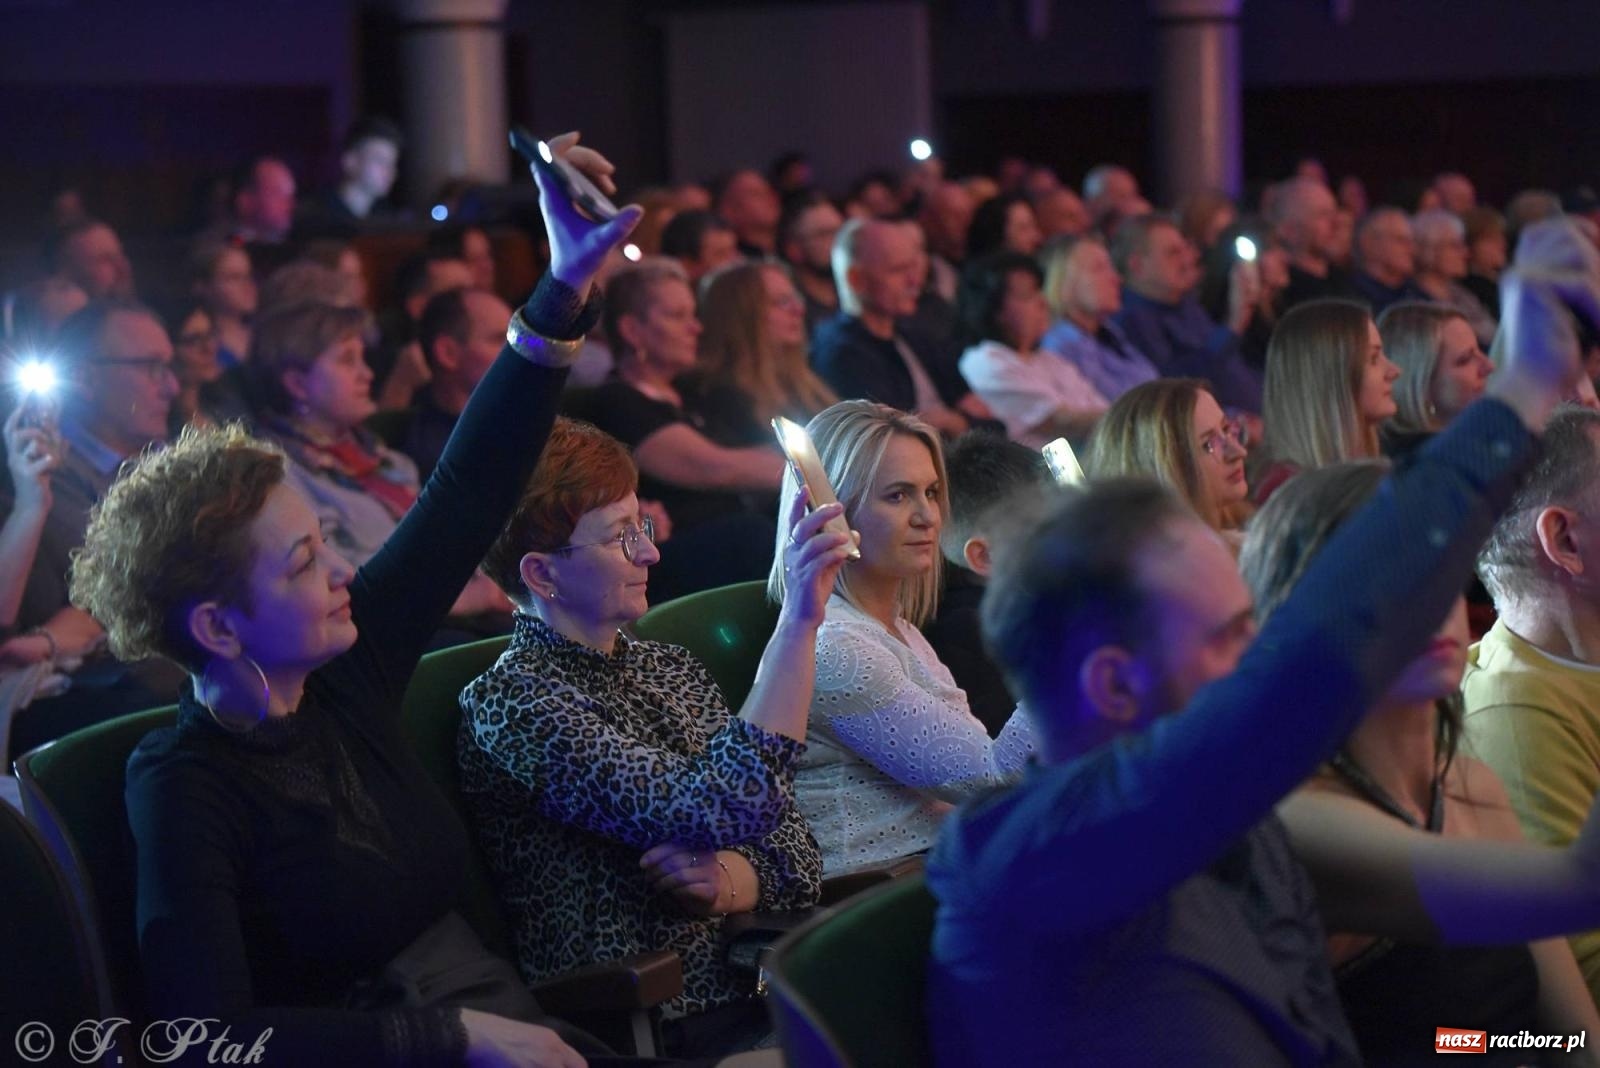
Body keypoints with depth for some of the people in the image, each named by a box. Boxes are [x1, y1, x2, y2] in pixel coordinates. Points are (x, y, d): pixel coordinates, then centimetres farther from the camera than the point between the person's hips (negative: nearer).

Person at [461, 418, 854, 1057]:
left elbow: (796, 859, 13)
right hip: (665, 1034, -7)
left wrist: (725, 881, -9)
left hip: (764, 996, 7)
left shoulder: (671, 670, 16)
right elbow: (723, 810, -20)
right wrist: (800, 619, -20)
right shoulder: (508, 702, -7)